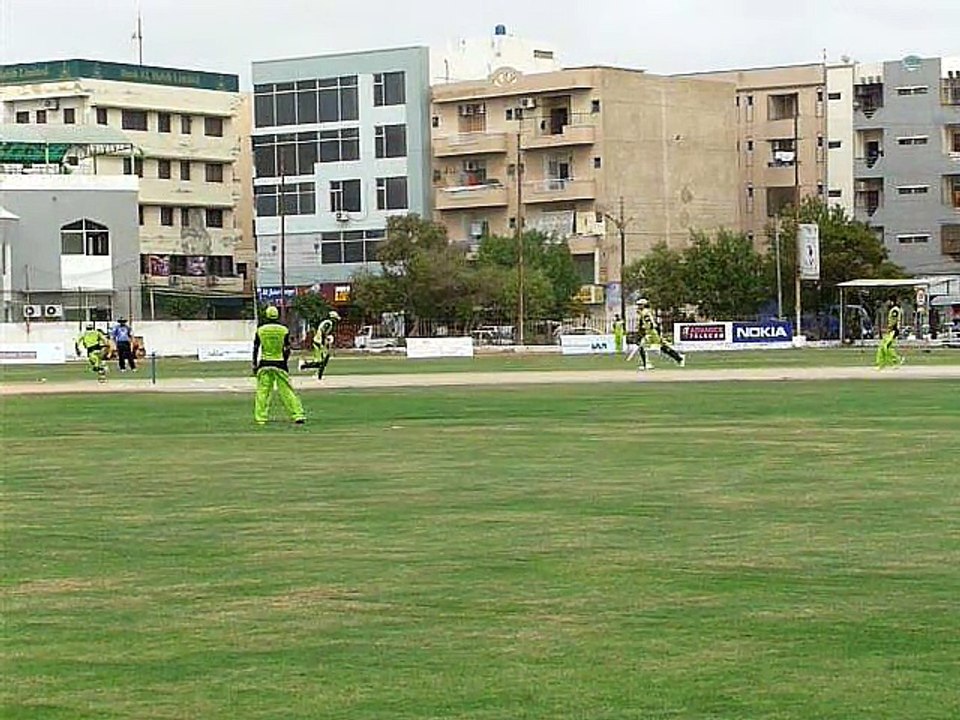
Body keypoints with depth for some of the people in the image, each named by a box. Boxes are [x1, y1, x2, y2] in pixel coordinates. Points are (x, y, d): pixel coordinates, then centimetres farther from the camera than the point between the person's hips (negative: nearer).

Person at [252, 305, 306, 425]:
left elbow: (255, 349, 3)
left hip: (264, 364, 1)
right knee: (286, 390, 1)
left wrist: (255, 365, 9)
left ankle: (260, 418, 5)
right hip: (279, 364, -1)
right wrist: (285, 362, 12)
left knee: (262, 391, 6)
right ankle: (298, 415, -2)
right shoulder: (284, 330, -2)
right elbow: (287, 349, -1)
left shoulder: (260, 330, 1)